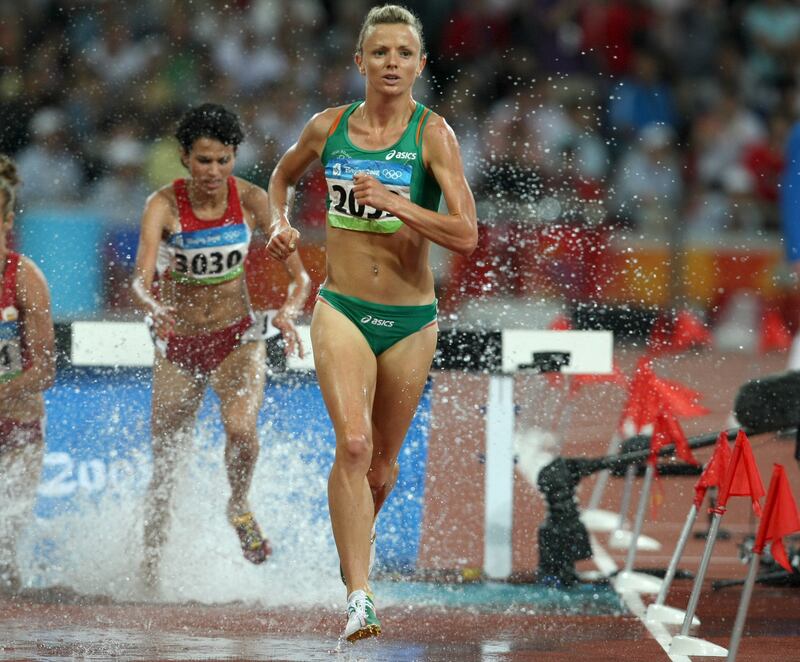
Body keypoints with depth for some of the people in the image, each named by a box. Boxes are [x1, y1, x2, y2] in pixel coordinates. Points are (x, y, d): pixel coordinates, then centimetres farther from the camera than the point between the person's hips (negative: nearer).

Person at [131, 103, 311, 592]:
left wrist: (288, 311, -33)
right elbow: (141, 279, -28)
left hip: (238, 338, 0)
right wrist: (152, 306, -51)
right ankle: (150, 565, 25)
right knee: (166, 462, 5)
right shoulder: (165, 205, -16)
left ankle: (240, 506, 3)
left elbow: (300, 276, -12)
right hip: (178, 344, 0)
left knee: (241, 428, -28)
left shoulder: (251, 201, -12)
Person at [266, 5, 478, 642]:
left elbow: (466, 235, -17)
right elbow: (283, 174, 24)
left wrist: (395, 203, -26)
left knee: (382, 461, 13)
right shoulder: (328, 128, 1)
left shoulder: (433, 134, -8)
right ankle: (359, 596, -25)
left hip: (411, 319, 0)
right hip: (342, 309, 0)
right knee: (352, 442, -21)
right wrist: (281, 221, 6)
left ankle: (357, 539, 45)